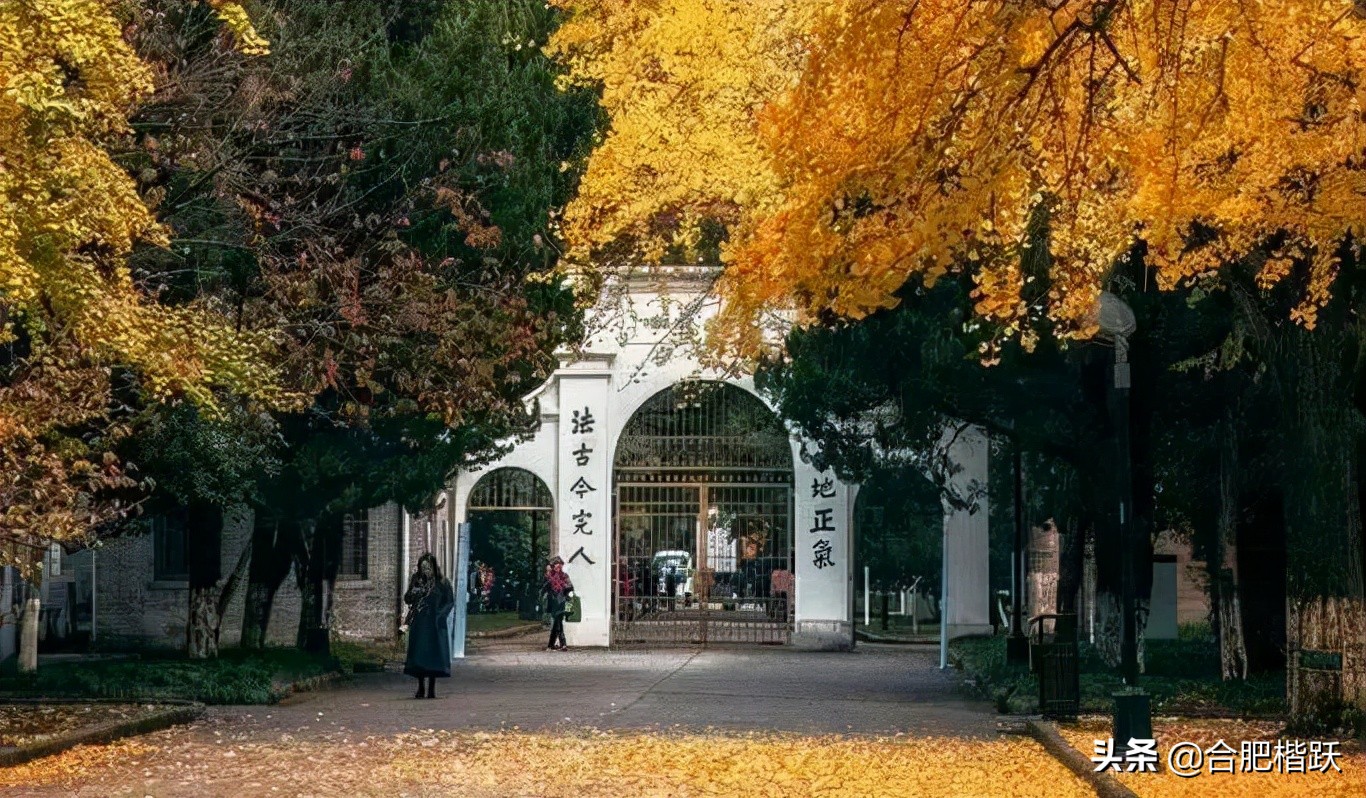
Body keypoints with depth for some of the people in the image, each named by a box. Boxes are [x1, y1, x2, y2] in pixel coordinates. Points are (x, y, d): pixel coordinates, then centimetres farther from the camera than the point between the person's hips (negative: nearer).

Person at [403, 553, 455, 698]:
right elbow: (407, 599, 5)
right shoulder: (416, 581, 6)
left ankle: (432, 688, 1)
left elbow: (450, 601, -1)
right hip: (419, 624, 2)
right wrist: (413, 593, -16)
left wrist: (439, 614, -12)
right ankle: (420, 688, 6)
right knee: (418, 653, -1)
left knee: (434, 653, -4)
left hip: (434, 625, -2)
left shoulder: (442, 583, -2)